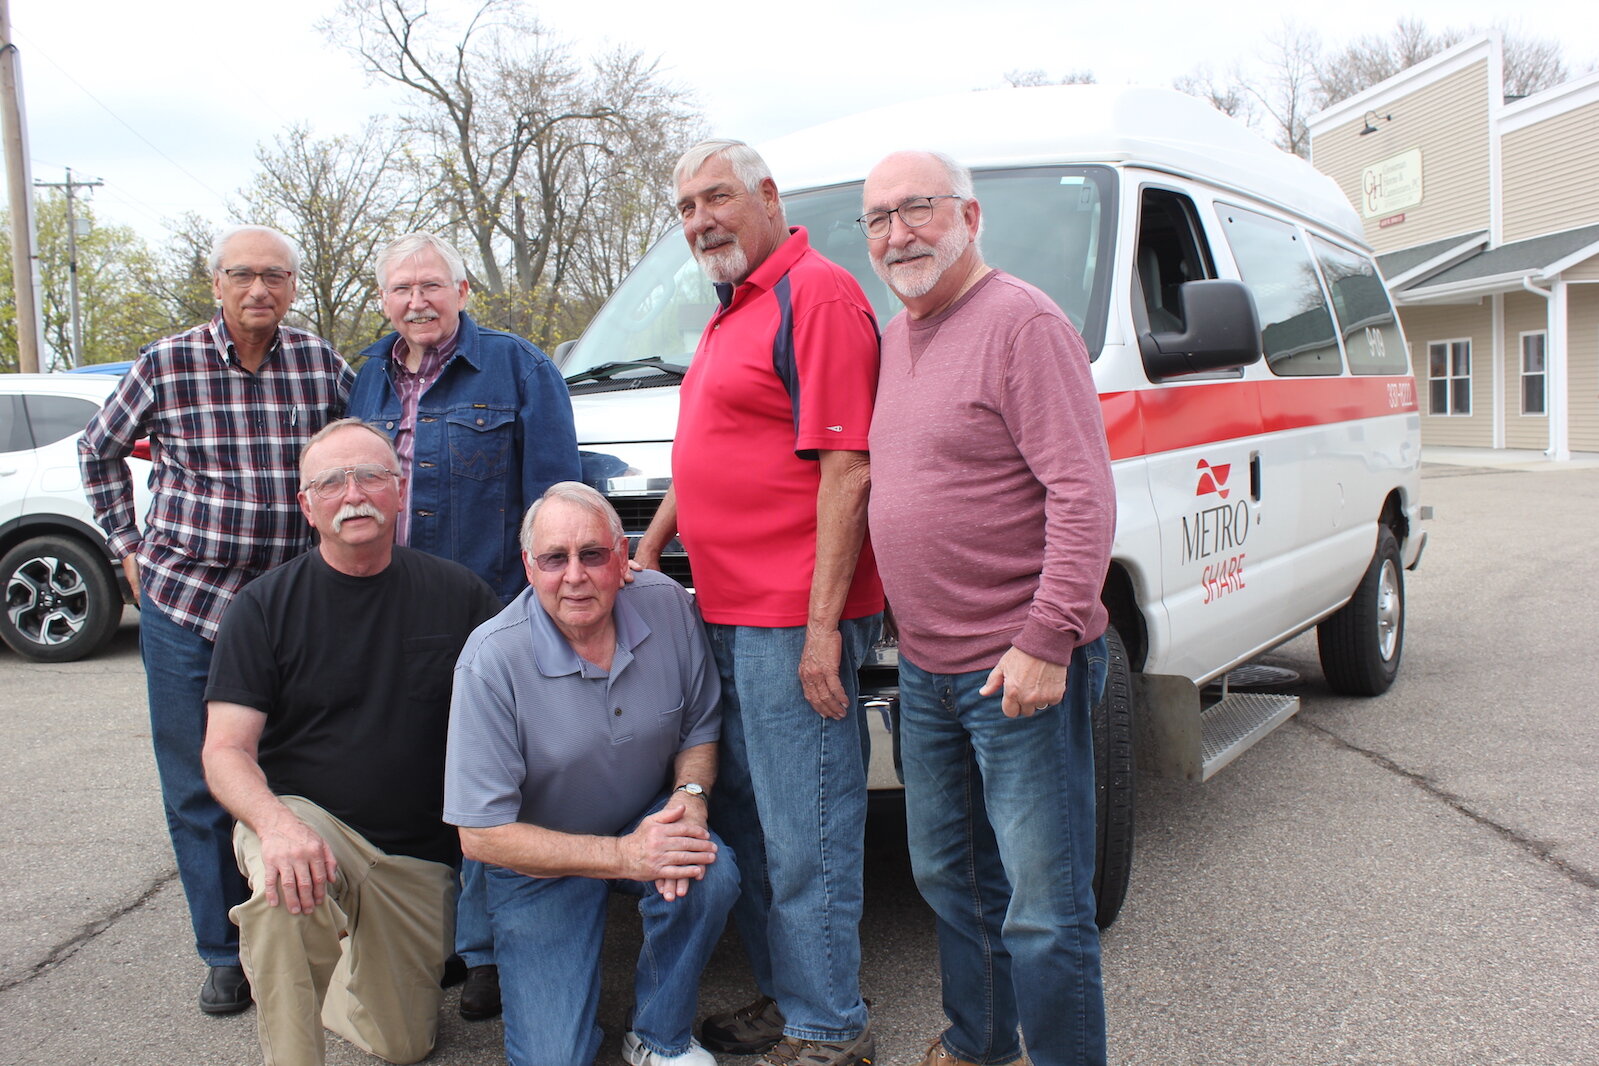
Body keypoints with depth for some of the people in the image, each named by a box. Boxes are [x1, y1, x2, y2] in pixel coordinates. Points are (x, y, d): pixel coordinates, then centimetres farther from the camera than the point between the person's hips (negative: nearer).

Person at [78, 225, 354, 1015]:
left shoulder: (323, 366, -2)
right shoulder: (167, 365, -4)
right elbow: (99, 451, 13)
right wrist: (128, 547, 8)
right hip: (182, 602, 0)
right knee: (196, 791, 7)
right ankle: (224, 954, 23)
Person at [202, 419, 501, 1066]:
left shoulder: (457, 594, -3)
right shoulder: (264, 606, -6)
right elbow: (226, 750, -11)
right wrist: (275, 822, -31)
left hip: (418, 854, 2)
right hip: (306, 822, -2)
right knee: (284, 887, -38)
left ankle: (335, 971, 40)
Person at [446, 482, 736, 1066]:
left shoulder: (667, 606, -12)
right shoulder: (491, 661, -24)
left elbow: (700, 727, 3)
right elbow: (480, 835, -21)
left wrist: (690, 796, -20)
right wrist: (623, 856, -28)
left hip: (647, 823, 3)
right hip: (541, 860, -3)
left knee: (711, 875, -29)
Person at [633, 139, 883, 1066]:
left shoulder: (817, 294, -12)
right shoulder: (733, 312, 19)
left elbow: (847, 468, -19)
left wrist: (823, 623, -22)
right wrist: (650, 545, 26)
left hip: (794, 622, -10)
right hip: (728, 614, 10)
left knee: (806, 838, 0)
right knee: (745, 821, 18)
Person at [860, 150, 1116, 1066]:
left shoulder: (1023, 323, -12)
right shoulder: (894, 340, 15)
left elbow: (1084, 495, -18)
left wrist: (1047, 638, -22)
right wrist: (906, 622, 14)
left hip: (1020, 669, -9)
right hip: (926, 670, 9)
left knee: (1043, 905, 0)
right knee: (949, 876, 21)